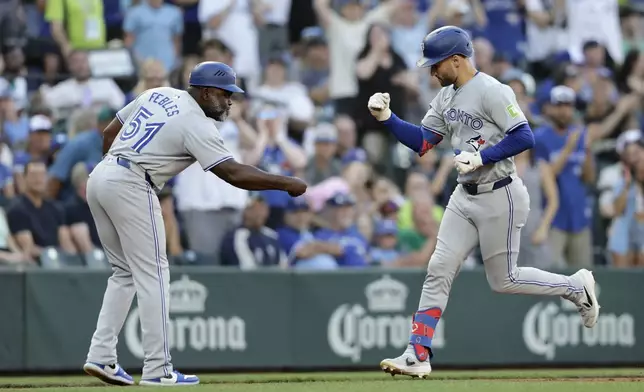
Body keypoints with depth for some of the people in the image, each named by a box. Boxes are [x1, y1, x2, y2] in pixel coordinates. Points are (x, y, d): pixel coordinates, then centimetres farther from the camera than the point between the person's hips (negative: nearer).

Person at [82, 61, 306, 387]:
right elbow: (234, 174, -17)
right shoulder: (196, 125, -9)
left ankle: (101, 357, 9)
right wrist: (286, 184, -12)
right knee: (152, 274, -3)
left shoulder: (158, 94, 15)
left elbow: (109, 132, 19)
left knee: (125, 272, 17)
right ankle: (157, 369, -5)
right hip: (131, 188, -9)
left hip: (100, 177, 9)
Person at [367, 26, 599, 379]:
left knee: (504, 280, 1)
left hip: (499, 197, -8)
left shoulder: (492, 91, -16)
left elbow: (525, 138, -21)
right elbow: (421, 142, 10)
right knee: (439, 270, 0)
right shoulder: (446, 97, 9)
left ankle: (577, 287, 22)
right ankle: (417, 355, -1)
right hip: (464, 197, 8)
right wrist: (387, 118, -2)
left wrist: (482, 157, -26)